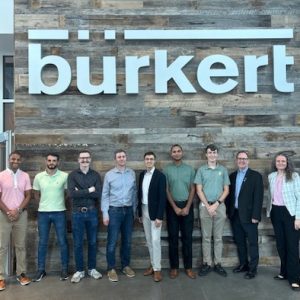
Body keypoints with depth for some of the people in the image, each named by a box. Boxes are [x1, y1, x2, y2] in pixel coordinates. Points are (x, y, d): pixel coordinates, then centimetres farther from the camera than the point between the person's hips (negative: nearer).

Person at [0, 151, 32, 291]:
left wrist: (18, 210, -10)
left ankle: (21, 273, 17)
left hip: (21, 215, 2)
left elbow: (28, 196, 2)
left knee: (20, 245, 8)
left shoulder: (25, 176, 3)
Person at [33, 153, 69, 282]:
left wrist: (59, 203, 4)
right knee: (42, 242, 9)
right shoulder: (38, 177, 1)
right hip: (43, 213, 2)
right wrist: (44, 204, 12)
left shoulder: (64, 176, -6)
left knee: (62, 242, 4)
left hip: (59, 213, -2)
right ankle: (41, 269, 21)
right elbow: (36, 194, 13)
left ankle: (64, 269, 16)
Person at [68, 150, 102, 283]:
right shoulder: (72, 175, -2)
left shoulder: (96, 175, 2)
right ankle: (79, 270, 20)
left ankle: (92, 268, 26)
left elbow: (98, 194, -10)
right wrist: (89, 190, -14)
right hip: (77, 213, -1)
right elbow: (72, 193, -16)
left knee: (92, 242, 11)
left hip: (92, 212, 1)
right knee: (78, 243, 6)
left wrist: (81, 192, -15)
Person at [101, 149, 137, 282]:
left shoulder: (132, 173, 3)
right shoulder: (109, 174, -4)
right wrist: (105, 213, -7)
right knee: (112, 241, 2)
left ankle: (126, 265, 27)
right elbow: (105, 195, -2)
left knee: (127, 240, 12)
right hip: (114, 210, -3)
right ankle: (111, 269, 15)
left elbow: (134, 192, 8)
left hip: (128, 210, 3)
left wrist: (134, 210, 7)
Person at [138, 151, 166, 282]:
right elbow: (139, 193, 11)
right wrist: (139, 212, 9)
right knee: (149, 240, 13)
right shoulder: (142, 175, 7)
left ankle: (157, 269, 6)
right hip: (144, 210, 6)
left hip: (154, 211, -6)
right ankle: (153, 264, 25)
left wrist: (159, 216, -18)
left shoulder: (160, 176, -12)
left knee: (155, 240, -4)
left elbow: (162, 197, -15)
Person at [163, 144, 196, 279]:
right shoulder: (167, 170, 1)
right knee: (173, 237, 5)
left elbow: (192, 189, 2)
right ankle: (174, 267, 14)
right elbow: (166, 190, -2)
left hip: (187, 205, 1)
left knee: (187, 237, 4)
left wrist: (187, 207, -8)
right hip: (172, 206, -1)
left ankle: (188, 267, 14)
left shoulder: (189, 169, 4)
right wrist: (175, 207, -9)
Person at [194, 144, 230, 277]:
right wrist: (208, 206, -10)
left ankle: (218, 264, 15)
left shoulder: (223, 170, 5)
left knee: (218, 237, 7)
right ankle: (206, 263, 13)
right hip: (205, 206, -1)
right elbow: (199, 190, -1)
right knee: (206, 237, 5)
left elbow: (226, 190, 3)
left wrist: (216, 204, -9)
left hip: (220, 206, 1)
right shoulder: (201, 170, 2)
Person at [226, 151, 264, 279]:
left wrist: (255, 215, -15)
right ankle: (243, 264, 28)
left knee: (252, 242, 4)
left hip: (248, 215, -5)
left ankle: (252, 268, 15)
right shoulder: (232, 176, 10)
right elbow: (229, 195, 11)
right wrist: (228, 212, 6)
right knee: (239, 241, 14)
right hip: (235, 214, 5)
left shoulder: (256, 176, -5)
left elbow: (258, 197, -10)